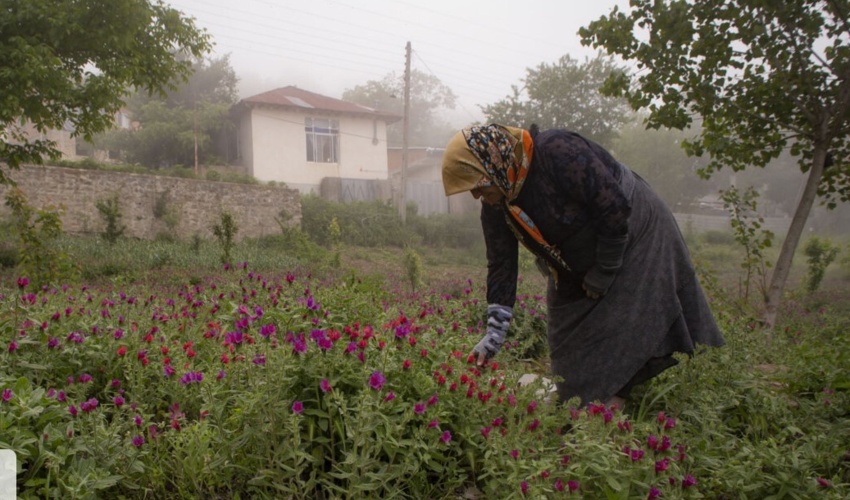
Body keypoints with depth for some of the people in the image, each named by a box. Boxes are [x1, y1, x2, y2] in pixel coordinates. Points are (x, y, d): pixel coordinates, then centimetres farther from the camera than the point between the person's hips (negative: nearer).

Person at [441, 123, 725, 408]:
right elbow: (501, 264, -5)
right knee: (574, 359, 7)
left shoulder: (558, 153, -31)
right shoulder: (495, 204, -9)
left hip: (635, 241, -7)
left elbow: (616, 208, -29)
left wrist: (602, 275, -19)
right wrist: (495, 331, -11)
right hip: (577, 273, 7)